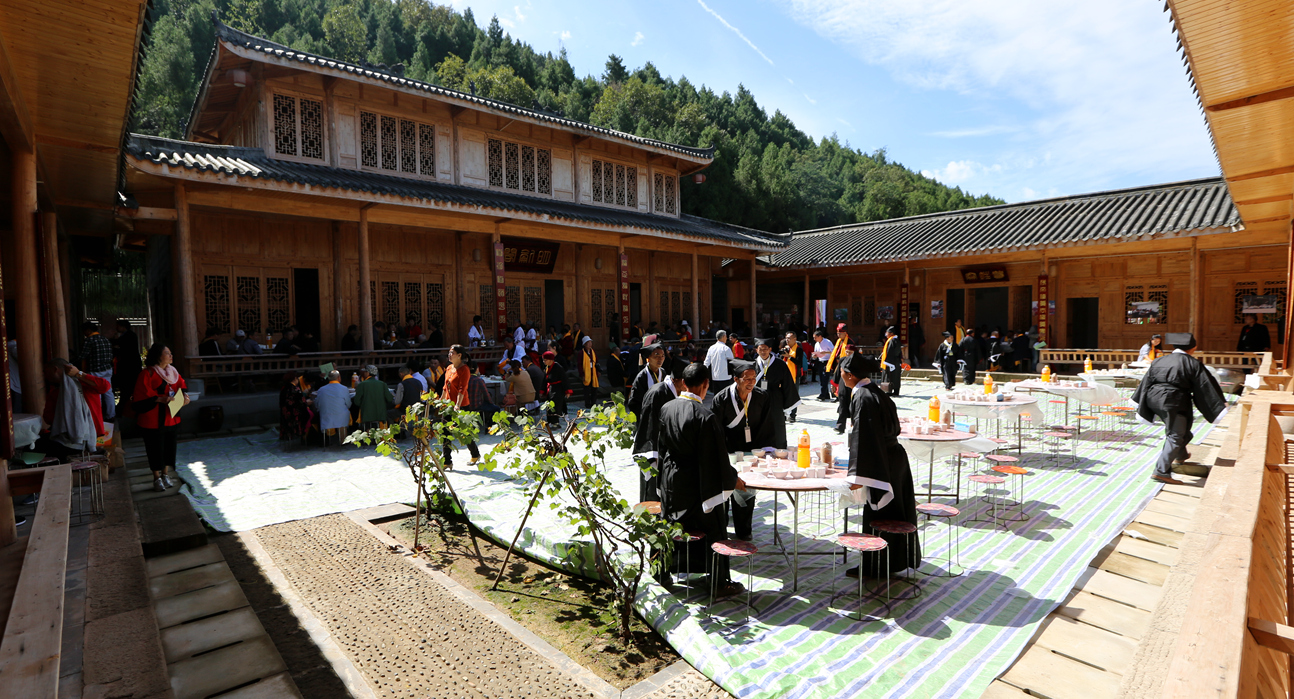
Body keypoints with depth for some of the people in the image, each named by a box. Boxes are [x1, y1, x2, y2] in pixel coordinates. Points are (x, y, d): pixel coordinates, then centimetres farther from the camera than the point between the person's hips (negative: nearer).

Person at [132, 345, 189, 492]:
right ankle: (157, 478, 17)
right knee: (156, 448, 3)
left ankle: (165, 475, 27)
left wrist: (184, 397, -4)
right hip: (153, 420, -6)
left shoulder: (172, 371, 9)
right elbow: (141, 397, -17)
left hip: (171, 418, 6)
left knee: (169, 447, 13)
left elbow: (181, 386, 15)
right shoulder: (147, 374, -13)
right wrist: (160, 399, -27)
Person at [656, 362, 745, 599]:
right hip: (698, 486, -6)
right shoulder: (705, 417, -25)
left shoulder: (666, 408, -5)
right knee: (714, 531, 10)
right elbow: (716, 456, -19)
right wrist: (733, 479, -4)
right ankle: (719, 583, 21)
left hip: (670, 482, 7)